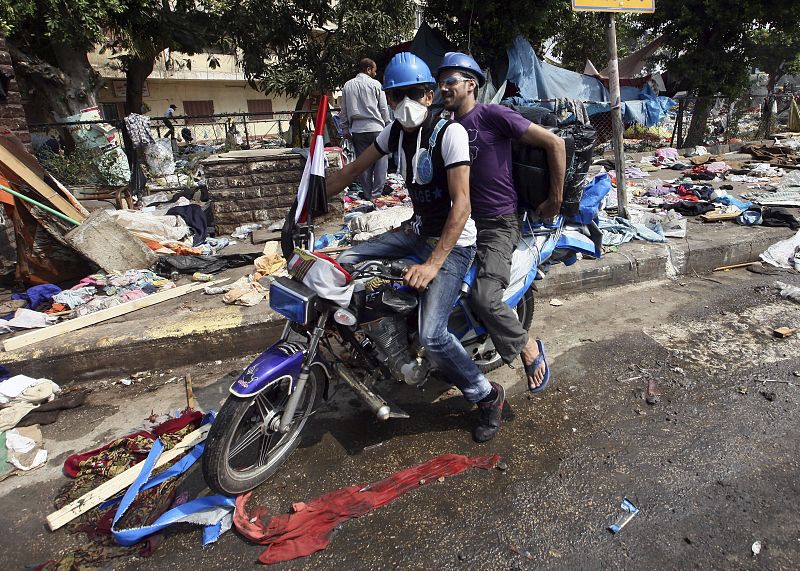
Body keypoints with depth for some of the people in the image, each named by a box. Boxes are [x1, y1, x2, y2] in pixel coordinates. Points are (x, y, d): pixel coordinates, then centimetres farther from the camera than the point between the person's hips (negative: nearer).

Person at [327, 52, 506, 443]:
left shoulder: (449, 132, -17)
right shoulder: (395, 131, 5)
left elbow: (461, 204, -24)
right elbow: (352, 171, 11)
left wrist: (433, 264, -30)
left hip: (454, 241, -7)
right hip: (418, 231, 8)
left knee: (431, 337, -21)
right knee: (345, 263, -1)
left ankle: (487, 396, 5)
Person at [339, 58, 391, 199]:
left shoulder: (347, 86, 9)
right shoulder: (375, 84, -2)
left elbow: (344, 111, 10)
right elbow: (384, 108, 0)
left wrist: (345, 129, 16)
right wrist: (387, 125, 10)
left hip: (357, 130, 4)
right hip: (376, 128, -3)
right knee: (380, 160, 5)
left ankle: (368, 194, 12)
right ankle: (377, 192, 0)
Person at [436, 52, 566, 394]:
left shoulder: (492, 115, -8)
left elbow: (554, 143, -8)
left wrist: (555, 201, -5)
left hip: (497, 224, -8)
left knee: (484, 299, -24)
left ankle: (529, 348, 4)